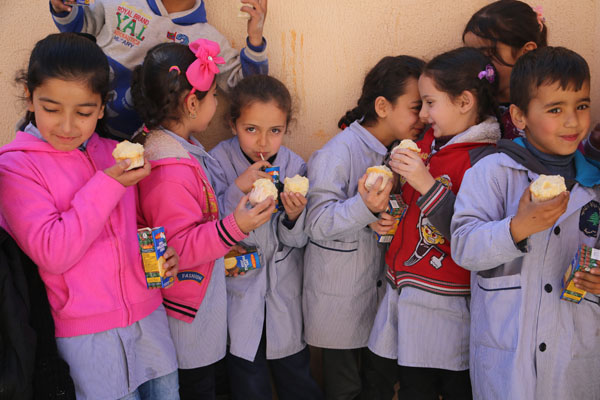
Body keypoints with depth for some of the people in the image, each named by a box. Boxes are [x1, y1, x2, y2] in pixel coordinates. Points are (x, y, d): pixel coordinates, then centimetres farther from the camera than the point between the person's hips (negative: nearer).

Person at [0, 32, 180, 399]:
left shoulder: (114, 153, 6)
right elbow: (52, 253, -21)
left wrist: (161, 252, -1)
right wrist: (107, 185, -23)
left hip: (147, 311, 5)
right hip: (86, 330, -5)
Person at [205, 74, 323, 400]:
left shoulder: (294, 166, -5)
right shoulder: (217, 163, -11)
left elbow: (298, 241, -2)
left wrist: (294, 216, -23)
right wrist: (238, 190, -29)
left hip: (285, 292, 2)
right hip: (240, 292, -2)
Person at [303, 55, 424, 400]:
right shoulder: (339, 152, -18)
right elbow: (317, 223, -22)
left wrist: (387, 219, -5)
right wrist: (364, 207, -38)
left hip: (380, 288, 7)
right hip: (340, 299, -7)